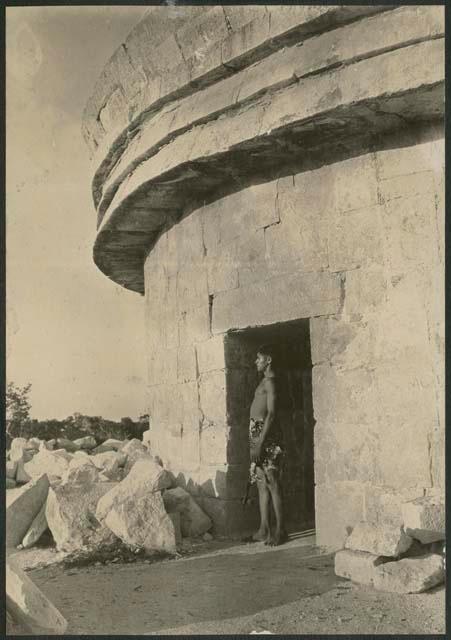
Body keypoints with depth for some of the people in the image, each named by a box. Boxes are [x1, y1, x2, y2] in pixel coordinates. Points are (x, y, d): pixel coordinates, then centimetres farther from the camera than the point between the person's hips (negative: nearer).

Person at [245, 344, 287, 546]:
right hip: (256, 433, 10)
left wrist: (260, 443, -21)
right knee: (261, 483, 9)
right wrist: (256, 443, 17)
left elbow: (271, 414, -17)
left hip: (266, 434, -10)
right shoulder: (265, 381, 19)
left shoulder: (270, 382, -10)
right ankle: (264, 529, 14)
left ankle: (280, 530, -5)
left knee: (272, 482, -8)